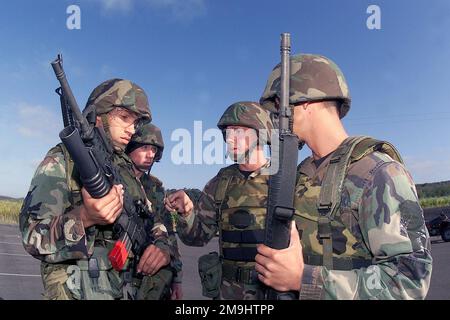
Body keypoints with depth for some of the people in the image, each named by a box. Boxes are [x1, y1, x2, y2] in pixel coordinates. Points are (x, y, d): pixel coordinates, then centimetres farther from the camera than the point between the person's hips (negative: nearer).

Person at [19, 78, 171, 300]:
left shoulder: (128, 169, 8)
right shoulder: (61, 161, -8)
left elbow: (154, 221, 9)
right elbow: (33, 236, -15)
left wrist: (162, 247, -12)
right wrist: (83, 218, -32)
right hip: (78, 292, -5)